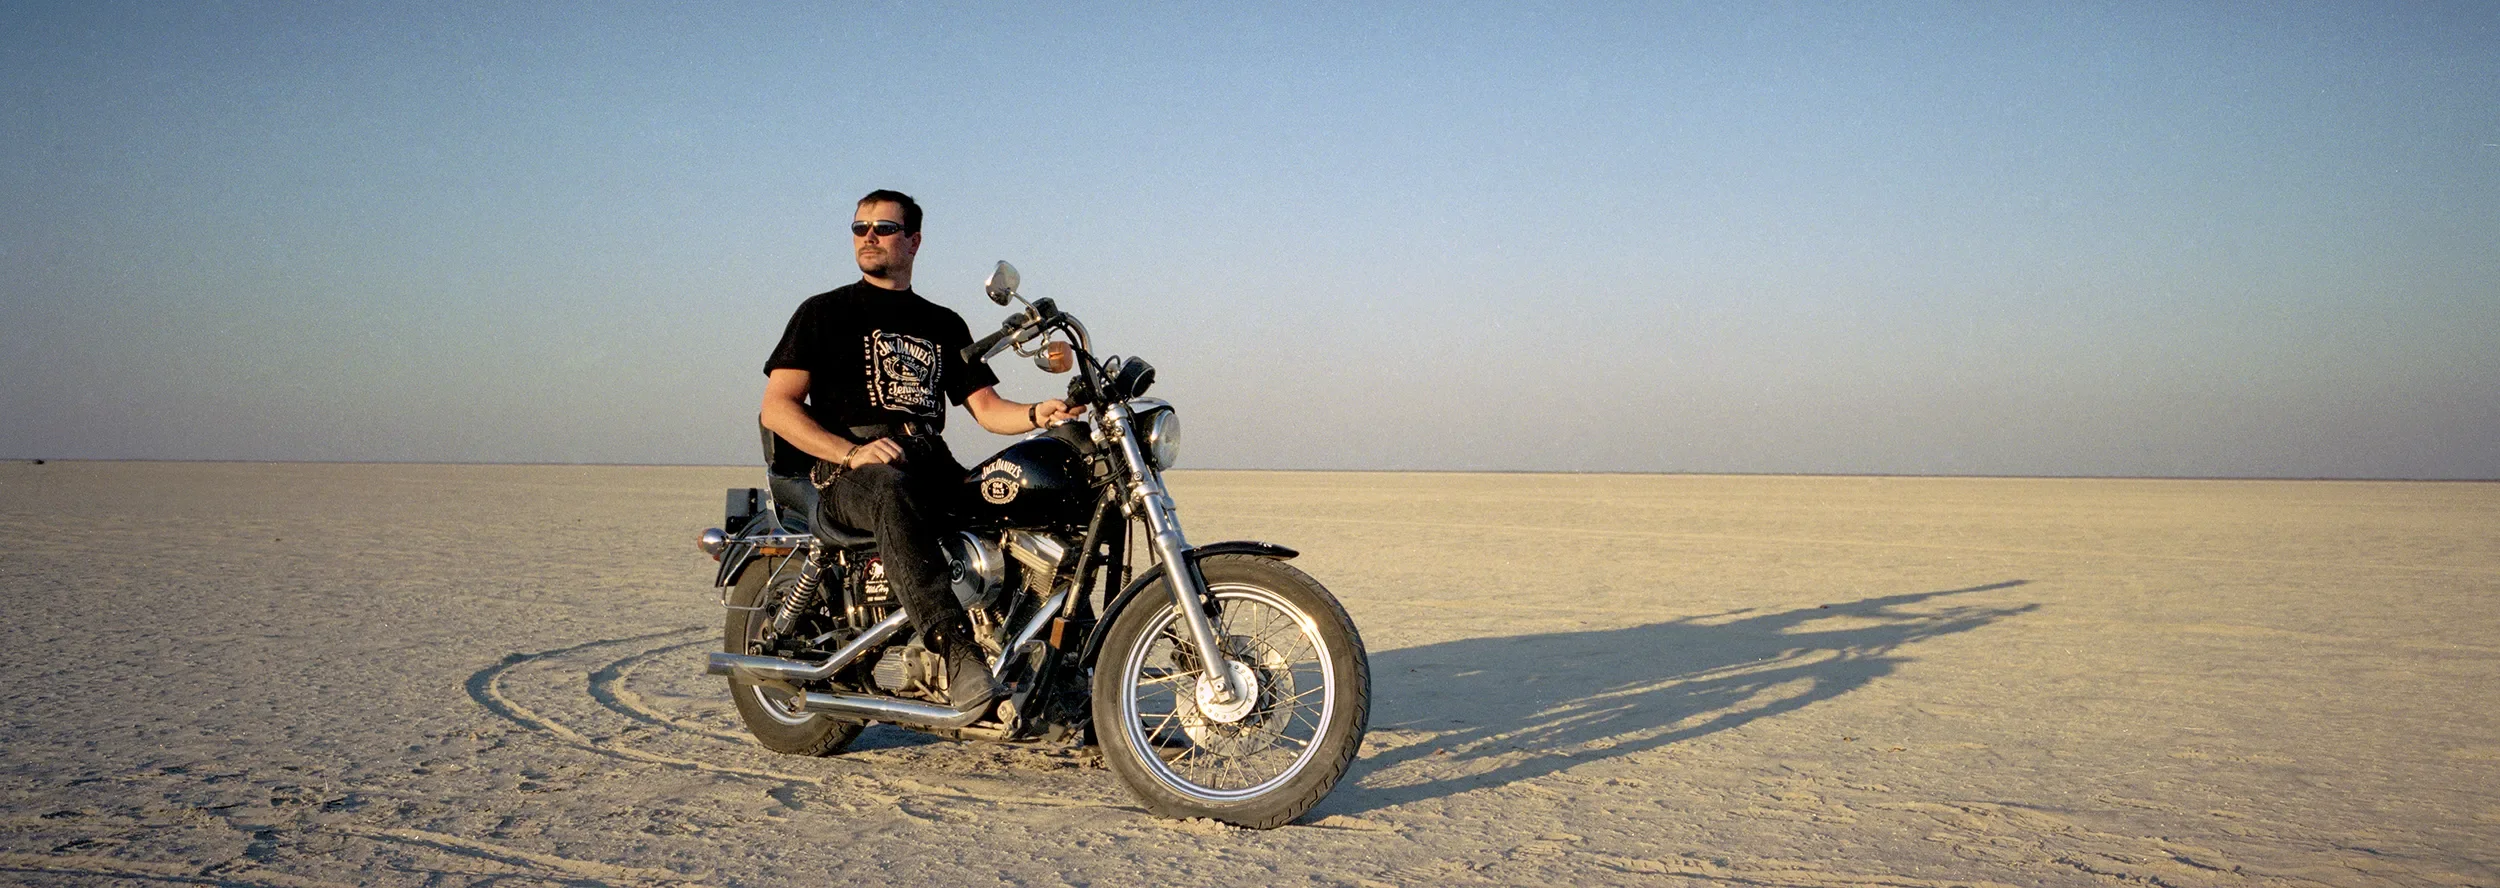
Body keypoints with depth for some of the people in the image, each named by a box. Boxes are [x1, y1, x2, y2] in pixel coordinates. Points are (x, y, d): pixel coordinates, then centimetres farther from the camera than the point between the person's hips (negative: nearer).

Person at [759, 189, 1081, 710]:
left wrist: (1038, 414, -8)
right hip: (850, 474, -5)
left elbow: (986, 407, 16)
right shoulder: (824, 312, 12)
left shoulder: (944, 324, 25)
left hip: (933, 466, 5)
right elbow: (777, 406, 2)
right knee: (892, 491, -40)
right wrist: (853, 452, -14)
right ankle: (957, 654, -55)